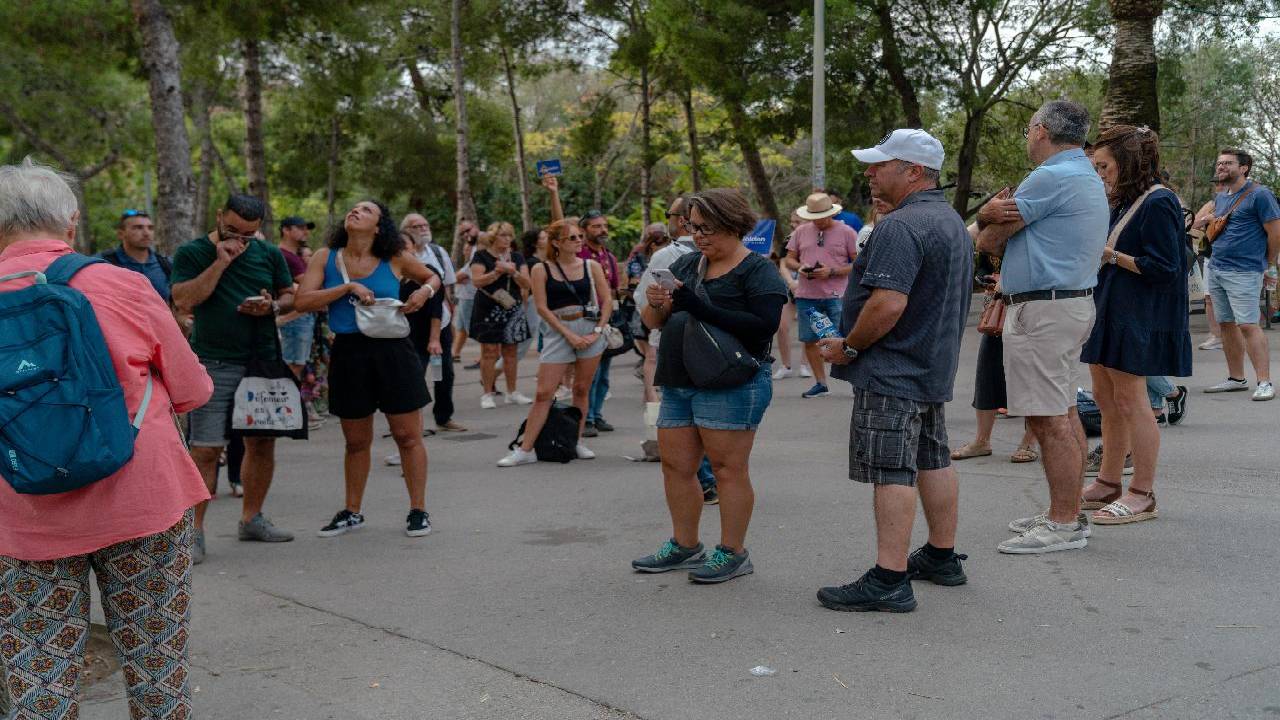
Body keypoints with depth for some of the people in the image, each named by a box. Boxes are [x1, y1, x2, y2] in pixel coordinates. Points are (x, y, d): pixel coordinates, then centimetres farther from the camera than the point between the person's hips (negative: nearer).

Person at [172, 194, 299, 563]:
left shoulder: (269, 254, 10)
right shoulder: (192, 253, -1)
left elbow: (290, 296, 17)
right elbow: (184, 300, -14)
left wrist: (273, 306, -6)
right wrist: (221, 261, -15)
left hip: (264, 361, 5)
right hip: (214, 364, -4)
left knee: (262, 444, 10)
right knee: (205, 449, -8)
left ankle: (251, 518, 26)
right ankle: (193, 531, -3)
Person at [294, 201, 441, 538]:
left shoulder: (396, 258, 0)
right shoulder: (326, 257, 1)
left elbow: (432, 277, 16)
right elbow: (303, 301, -9)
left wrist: (425, 292, -6)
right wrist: (348, 287, -16)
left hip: (392, 350, -1)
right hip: (348, 353, 2)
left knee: (408, 435, 1)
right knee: (356, 440, 13)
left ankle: (418, 510, 13)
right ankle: (352, 512, 28)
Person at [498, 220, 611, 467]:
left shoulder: (591, 266, 6)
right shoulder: (542, 269, 0)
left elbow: (607, 300, 6)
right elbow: (542, 307, -5)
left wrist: (597, 331, -7)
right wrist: (569, 335, -10)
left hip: (590, 330, 2)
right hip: (558, 332, -2)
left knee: (582, 390, 7)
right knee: (544, 393, -5)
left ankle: (577, 442, 20)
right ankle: (525, 449, -2)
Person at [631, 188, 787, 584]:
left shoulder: (757, 270, -6)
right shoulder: (687, 265, 15)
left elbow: (764, 325, -20)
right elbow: (654, 322, 15)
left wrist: (702, 309, -22)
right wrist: (655, 303, -10)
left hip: (732, 385, -7)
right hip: (679, 384, 8)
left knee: (728, 468, -3)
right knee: (676, 466, 10)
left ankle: (733, 553, 7)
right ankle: (684, 546, 23)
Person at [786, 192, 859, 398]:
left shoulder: (847, 232, -1)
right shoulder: (801, 232, 10)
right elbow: (789, 259, 16)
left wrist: (832, 271, -15)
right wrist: (799, 267, -8)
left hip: (837, 296, -4)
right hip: (807, 296, 4)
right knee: (809, 340, 8)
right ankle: (820, 383, 23)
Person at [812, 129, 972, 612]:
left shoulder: (901, 226, -20)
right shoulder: (952, 221, 14)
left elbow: (888, 304, -28)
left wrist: (848, 346, -16)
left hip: (893, 372, -11)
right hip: (935, 365, 11)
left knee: (891, 471, -9)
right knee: (933, 460, 17)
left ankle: (889, 579, -9)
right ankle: (942, 558, 28)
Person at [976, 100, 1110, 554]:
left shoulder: (1051, 178, -16)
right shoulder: (1088, 177, 18)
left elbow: (988, 241, -10)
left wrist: (989, 218, 11)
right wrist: (996, 218, -4)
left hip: (1042, 308, -11)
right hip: (1074, 300, 11)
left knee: (1049, 419, -8)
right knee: (1064, 414, 15)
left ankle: (1064, 525, -5)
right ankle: (1068, 512, 23)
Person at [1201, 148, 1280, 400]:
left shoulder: (1259, 194, -8)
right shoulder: (1220, 198, 16)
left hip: (1243, 273, -8)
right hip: (1216, 270, 8)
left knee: (1247, 326, -14)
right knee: (1226, 324, 11)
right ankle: (1236, 378, 20)